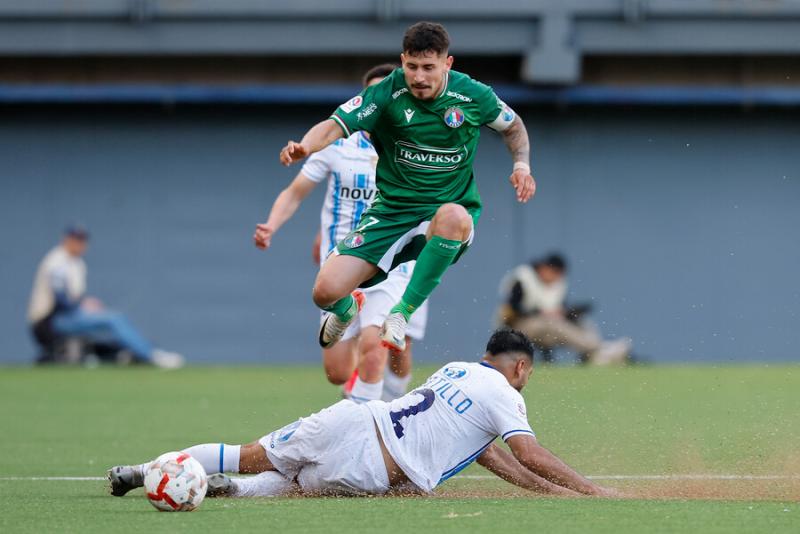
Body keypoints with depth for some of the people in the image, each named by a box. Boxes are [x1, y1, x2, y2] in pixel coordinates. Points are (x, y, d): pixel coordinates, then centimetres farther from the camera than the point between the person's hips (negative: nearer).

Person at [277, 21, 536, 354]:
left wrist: (521, 165, -3)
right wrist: (305, 146, -41)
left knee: (453, 215, -42)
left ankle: (402, 313, -29)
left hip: (449, 212, -1)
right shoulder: (388, 93, -9)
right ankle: (346, 308, 28)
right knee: (325, 292, -15)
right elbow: (335, 126, -19)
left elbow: (513, 126, 15)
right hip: (390, 212, 1)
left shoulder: (473, 95, -6)